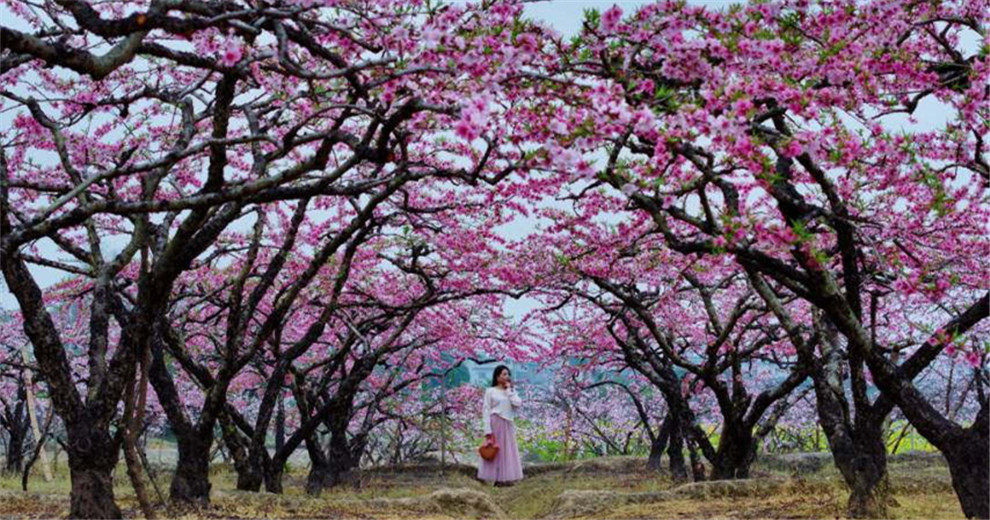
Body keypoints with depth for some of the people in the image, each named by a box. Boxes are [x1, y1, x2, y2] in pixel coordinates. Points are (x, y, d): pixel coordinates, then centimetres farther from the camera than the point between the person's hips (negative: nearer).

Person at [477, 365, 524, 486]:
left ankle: (506, 478, 11)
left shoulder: (511, 391, 13)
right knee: (495, 450, -3)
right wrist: (487, 429, -13)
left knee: (508, 450, 5)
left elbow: (518, 404, -5)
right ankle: (497, 478, 1)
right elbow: (486, 411, -5)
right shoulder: (490, 391, 0)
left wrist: (509, 390, -3)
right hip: (496, 423, -5)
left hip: (508, 425, 5)